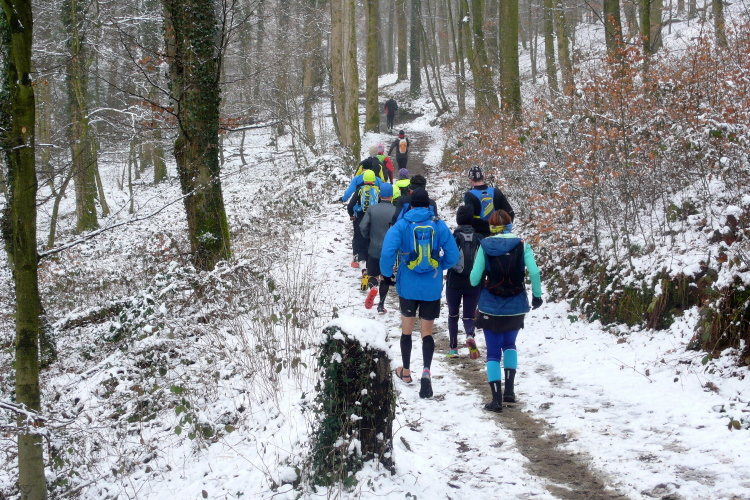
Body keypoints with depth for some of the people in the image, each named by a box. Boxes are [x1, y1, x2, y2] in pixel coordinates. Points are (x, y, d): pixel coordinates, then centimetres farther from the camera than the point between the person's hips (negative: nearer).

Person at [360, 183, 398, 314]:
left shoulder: (372, 209, -7)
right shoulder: (396, 211, -11)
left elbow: (363, 227, -10)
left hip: (374, 250, 0)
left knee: (373, 274, 16)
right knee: (386, 278, 16)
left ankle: (373, 286, -17)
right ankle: (381, 305, 13)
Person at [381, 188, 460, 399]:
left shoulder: (401, 225, -7)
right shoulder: (439, 225, -4)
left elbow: (387, 253, -18)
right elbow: (453, 257, -3)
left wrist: (386, 273, -1)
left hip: (408, 286, 0)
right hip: (432, 288, 0)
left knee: (407, 330, 18)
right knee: (427, 332, 9)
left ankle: (406, 371, 32)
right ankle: (426, 370, -13)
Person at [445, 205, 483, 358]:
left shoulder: (453, 237, -9)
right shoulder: (479, 238, -3)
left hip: (454, 283, -1)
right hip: (473, 284, 1)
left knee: (453, 315, 17)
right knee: (468, 316, 9)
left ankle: (453, 348, 17)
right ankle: (470, 336, -23)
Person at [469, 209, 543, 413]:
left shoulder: (485, 246, -8)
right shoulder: (521, 245, -6)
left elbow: (474, 278, -7)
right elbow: (534, 272, -14)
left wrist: (476, 284, 16)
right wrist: (537, 295, -1)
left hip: (491, 307, -2)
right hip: (516, 307, 2)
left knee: (493, 352, 6)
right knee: (509, 344, 24)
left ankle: (496, 398, 0)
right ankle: (509, 390, 14)